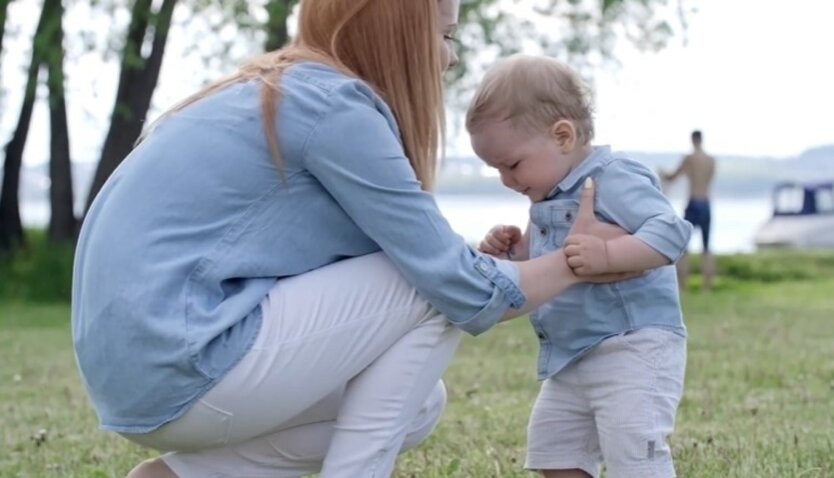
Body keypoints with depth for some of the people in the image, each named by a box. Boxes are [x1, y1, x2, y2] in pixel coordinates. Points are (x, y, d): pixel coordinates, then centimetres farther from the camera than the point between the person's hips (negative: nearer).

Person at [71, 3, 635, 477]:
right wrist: (577, 261, 5)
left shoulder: (288, 90, 16)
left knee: (416, 405, 14)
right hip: (179, 364, -10)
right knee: (429, 291, -5)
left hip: (140, 361, 10)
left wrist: (474, 258, 15)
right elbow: (459, 289, -10)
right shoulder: (334, 104, -12)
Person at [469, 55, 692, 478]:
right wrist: (514, 252, 3)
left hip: (633, 350, -10)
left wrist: (607, 254, -41)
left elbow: (671, 232, -28)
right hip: (570, 359, 10)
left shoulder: (613, 181, -17)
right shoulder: (548, 200, 12)